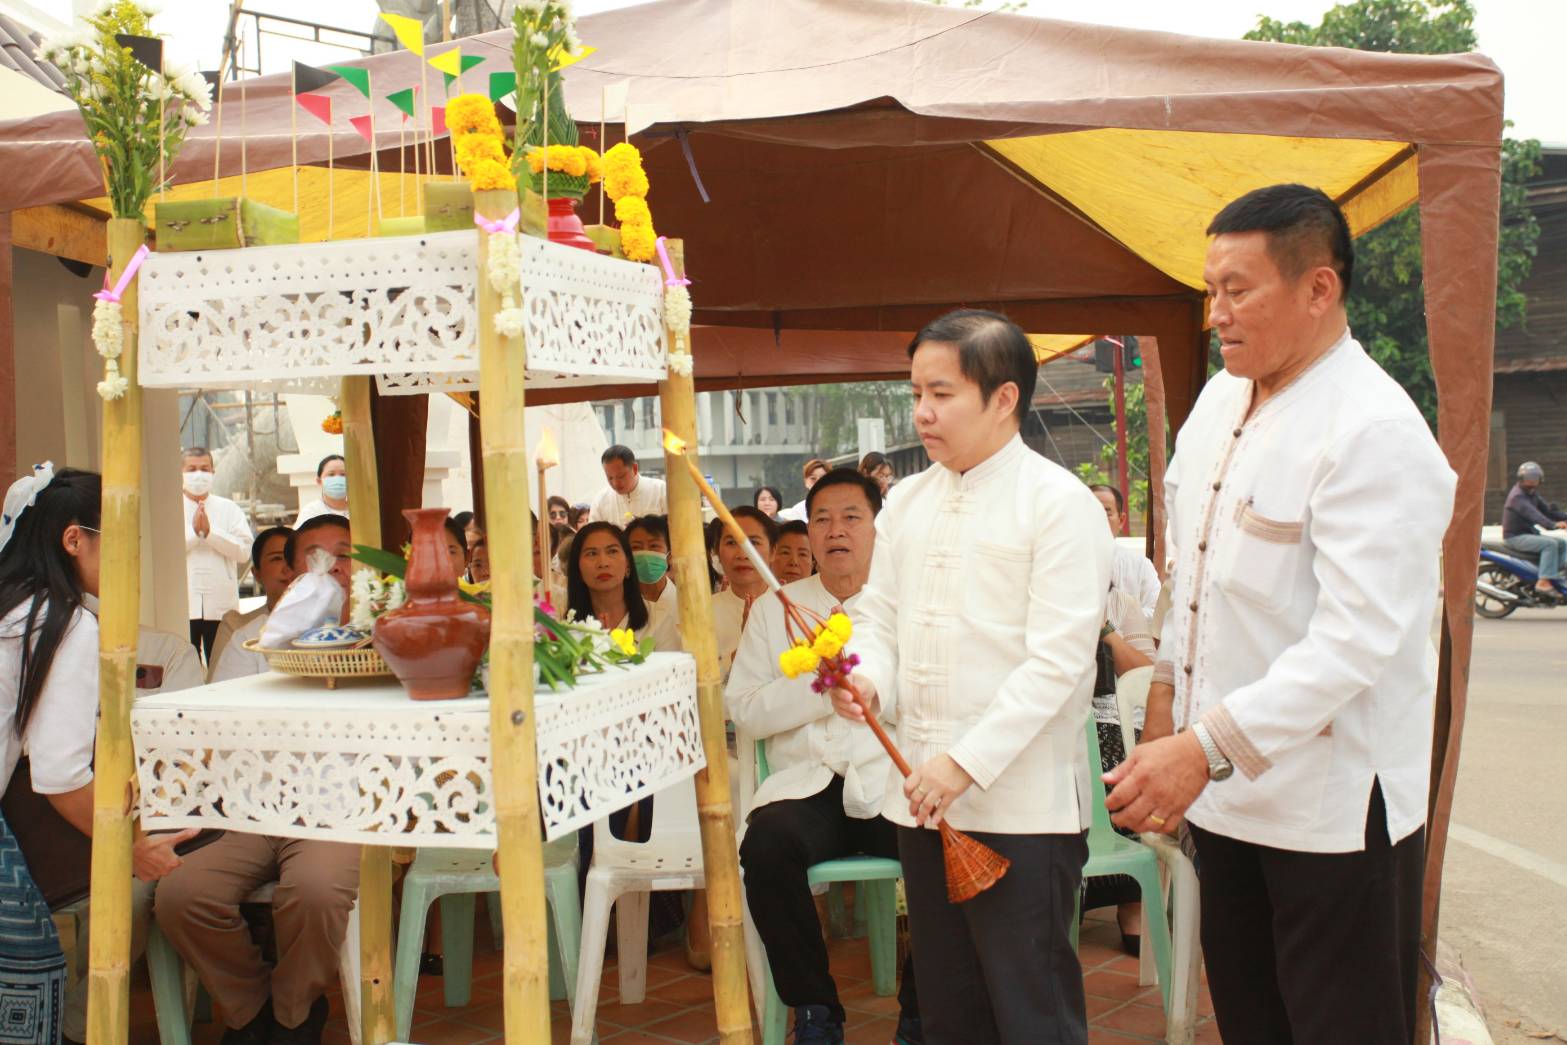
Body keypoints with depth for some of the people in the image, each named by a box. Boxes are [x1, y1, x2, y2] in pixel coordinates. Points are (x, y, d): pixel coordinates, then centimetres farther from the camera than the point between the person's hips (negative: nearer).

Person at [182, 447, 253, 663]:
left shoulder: (229, 509, 10)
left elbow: (243, 550, -3)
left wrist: (209, 531, -9)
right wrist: (194, 531, -11)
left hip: (221, 605, 1)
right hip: (182, 605, -1)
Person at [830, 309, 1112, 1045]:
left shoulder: (1058, 502, -9)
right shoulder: (906, 501, 11)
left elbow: (1057, 660, -15)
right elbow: (878, 614, 17)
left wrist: (967, 762, -20)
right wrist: (867, 678, -5)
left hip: (1022, 806, -6)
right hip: (922, 798, 7)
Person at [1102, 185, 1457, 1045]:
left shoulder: (1377, 433, -19)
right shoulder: (1220, 399, 8)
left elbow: (1358, 636, -28)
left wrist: (1205, 747, -32)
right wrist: (1167, 692, 16)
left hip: (1333, 810, -8)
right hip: (1226, 786, 8)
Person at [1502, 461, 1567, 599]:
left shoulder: (1533, 493, 13)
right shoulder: (1517, 496, -18)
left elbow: (1546, 510, 16)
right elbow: (1532, 514, -34)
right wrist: (1552, 525, -47)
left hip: (1528, 533, 10)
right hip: (1515, 537, -10)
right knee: (1550, 544, -26)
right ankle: (1543, 581, -31)